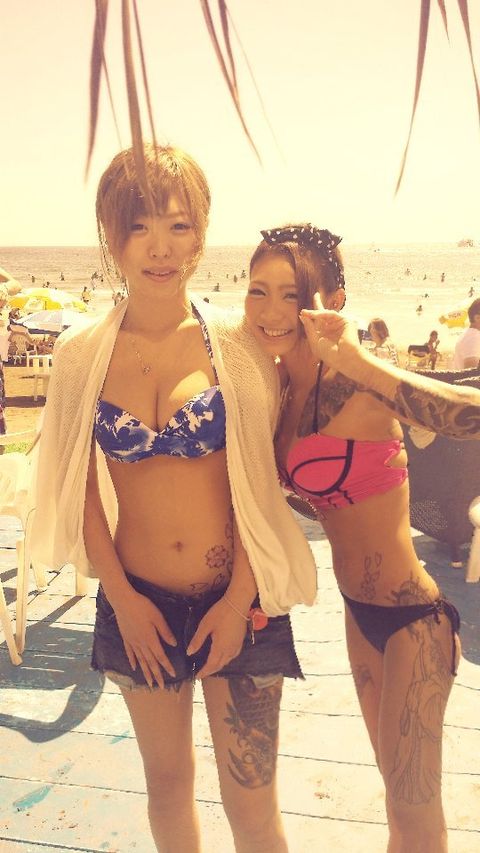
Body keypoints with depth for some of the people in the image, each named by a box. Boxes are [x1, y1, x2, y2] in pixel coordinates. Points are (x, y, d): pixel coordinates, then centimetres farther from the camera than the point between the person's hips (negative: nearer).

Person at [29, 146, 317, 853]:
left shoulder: (238, 343, -9)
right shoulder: (82, 354, -4)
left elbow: (259, 481, -7)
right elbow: (81, 489, 0)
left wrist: (238, 600, -10)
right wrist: (122, 598, -4)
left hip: (237, 600, -2)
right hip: (137, 603, 2)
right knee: (167, 784, 22)